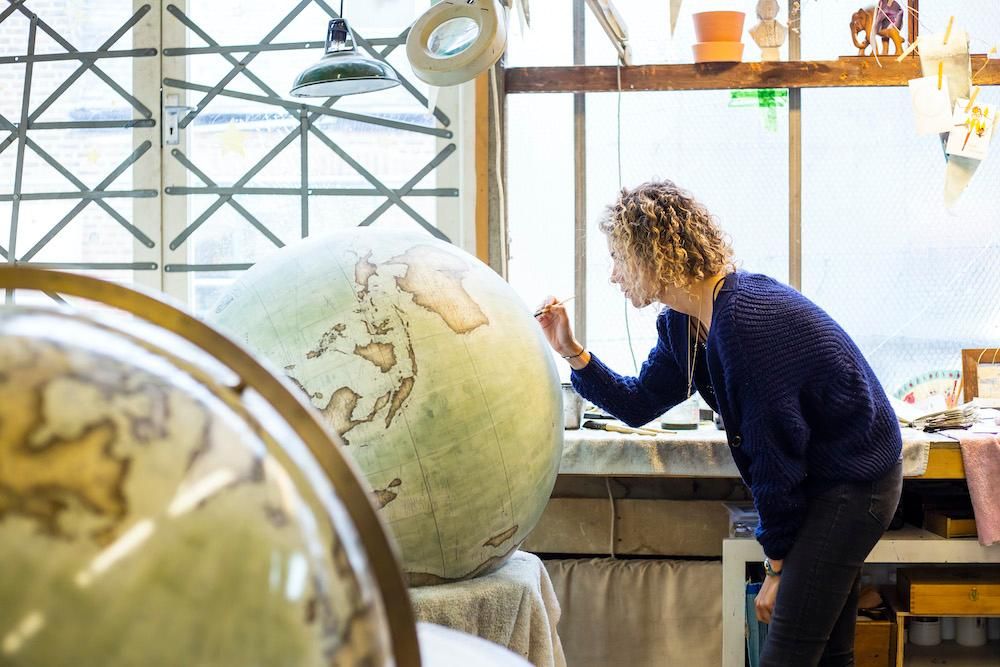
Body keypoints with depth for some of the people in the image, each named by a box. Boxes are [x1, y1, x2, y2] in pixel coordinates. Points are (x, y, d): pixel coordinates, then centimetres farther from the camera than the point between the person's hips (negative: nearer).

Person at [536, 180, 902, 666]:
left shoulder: (745, 321, -28)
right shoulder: (682, 323, 2)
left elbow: (774, 453, -24)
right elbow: (638, 404, 11)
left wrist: (778, 567, -14)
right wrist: (572, 353, 0)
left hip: (854, 483, -10)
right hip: (822, 477, 10)